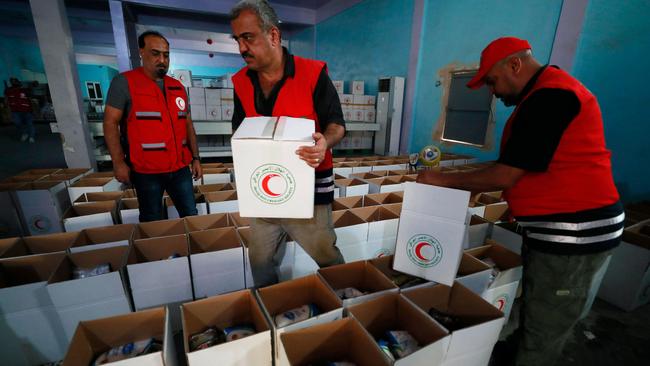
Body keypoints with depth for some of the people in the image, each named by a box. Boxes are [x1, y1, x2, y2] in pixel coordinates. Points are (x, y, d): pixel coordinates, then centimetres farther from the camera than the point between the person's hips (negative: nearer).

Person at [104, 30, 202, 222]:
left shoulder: (178, 87, 12)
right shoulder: (124, 82, -3)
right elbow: (110, 122, -5)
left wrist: (195, 158, 9)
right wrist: (118, 162, -12)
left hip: (180, 167, 4)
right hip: (146, 170, -4)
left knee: (191, 215, 10)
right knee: (152, 222, 9)